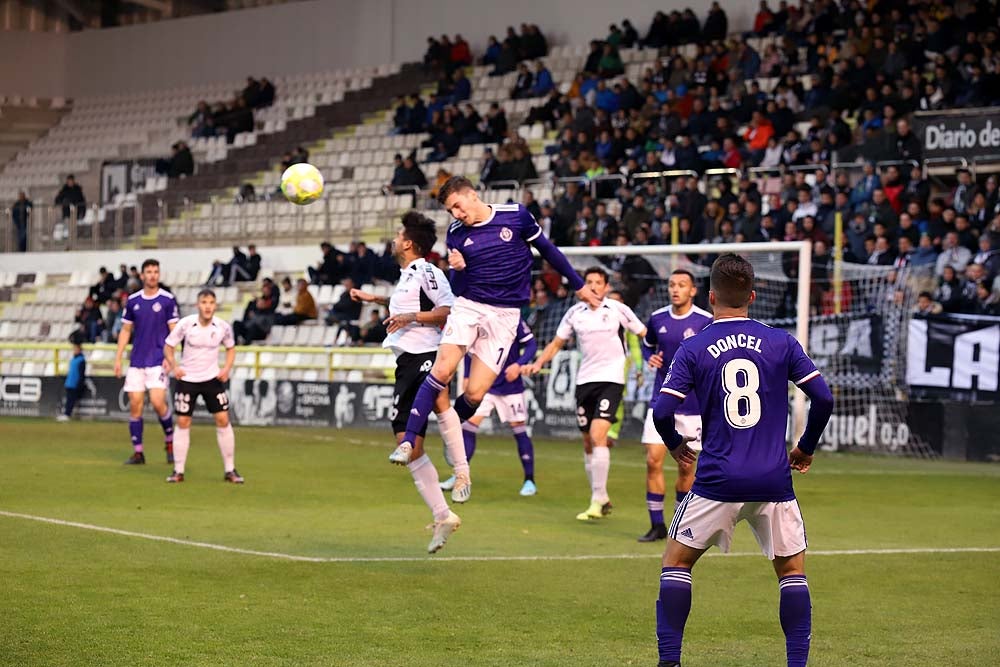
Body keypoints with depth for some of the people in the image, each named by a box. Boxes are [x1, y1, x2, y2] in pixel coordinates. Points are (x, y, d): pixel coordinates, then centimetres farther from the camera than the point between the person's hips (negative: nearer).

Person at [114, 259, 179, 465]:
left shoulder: (168, 300, -2)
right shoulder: (132, 301, 7)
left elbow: (174, 331, -1)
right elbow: (125, 331, 13)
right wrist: (118, 358, 7)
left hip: (158, 361, -4)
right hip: (136, 361, 4)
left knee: (158, 402, -16)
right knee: (135, 405, 0)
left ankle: (170, 441, 8)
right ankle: (137, 452, 7)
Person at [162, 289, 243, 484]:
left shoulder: (223, 327, -9)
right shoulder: (185, 324, -14)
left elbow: (231, 348, 9)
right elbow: (168, 346, -4)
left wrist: (227, 368, -7)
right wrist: (174, 366, -21)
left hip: (212, 378, 1)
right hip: (187, 378, -1)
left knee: (223, 419, -5)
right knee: (183, 422, 0)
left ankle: (229, 470, 5)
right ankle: (178, 471, 10)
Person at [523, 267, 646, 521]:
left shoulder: (618, 309, -3)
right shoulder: (575, 313, 6)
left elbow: (645, 335, 4)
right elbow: (557, 343, 17)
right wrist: (538, 363, 3)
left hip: (611, 379, -5)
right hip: (585, 379, 5)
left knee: (598, 435, -20)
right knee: (588, 443, 7)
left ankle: (597, 500, -18)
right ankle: (602, 499, 21)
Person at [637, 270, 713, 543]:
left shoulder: (706, 322, -7)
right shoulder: (657, 318, 3)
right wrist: (650, 357, 0)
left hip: (693, 405, -2)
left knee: (686, 466, 4)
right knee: (653, 461, -7)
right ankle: (657, 525, 2)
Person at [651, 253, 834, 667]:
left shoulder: (693, 348, 0)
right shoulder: (781, 342, 3)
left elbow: (662, 411, -6)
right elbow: (823, 398, -1)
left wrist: (675, 445, 14)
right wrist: (806, 448, 15)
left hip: (717, 479, -1)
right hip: (773, 480, 1)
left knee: (676, 561, 13)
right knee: (792, 569, 15)